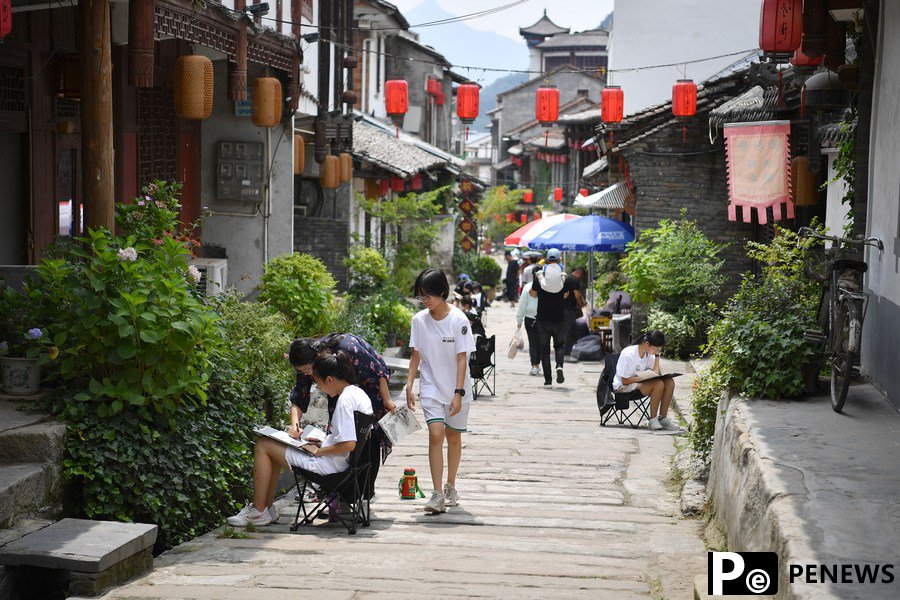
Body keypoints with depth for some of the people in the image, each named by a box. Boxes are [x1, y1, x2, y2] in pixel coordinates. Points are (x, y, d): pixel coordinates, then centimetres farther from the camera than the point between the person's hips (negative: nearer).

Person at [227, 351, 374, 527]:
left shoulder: (345, 400, -22)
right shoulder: (358, 393, 8)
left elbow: (349, 444, -28)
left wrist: (318, 450, -16)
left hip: (330, 464, -10)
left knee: (263, 445, -2)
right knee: (273, 446, 21)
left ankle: (258, 511, 4)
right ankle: (267, 506, 21)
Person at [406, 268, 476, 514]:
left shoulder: (458, 320, -13)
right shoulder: (419, 320, -1)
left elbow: (462, 359, -14)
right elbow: (416, 355, 7)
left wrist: (458, 393, -19)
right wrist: (409, 385, 0)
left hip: (456, 389, -1)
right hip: (431, 386, 1)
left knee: (453, 437, 10)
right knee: (436, 434, -14)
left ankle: (450, 487, 28)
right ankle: (437, 494, -16)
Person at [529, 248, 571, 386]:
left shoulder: (539, 277, -6)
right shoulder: (564, 278, -4)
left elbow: (533, 294, 10)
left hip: (542, 319, 0)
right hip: (559, 319, 0)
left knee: (544, 349, 8)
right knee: (559, 345, 16)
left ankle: (548, 379, 4)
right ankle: (559, 366, -13)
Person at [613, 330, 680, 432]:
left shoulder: (649, 353, 1)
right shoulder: (629, 355, -23)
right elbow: (625, 381, -20)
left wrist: (657, 355, -5)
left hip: (640, 382, 8)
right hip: (623, 387, -8)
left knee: (669, 382, -13)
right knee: (658, 384, -30)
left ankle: (662, 418, -9)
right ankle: (653, 420, -21)